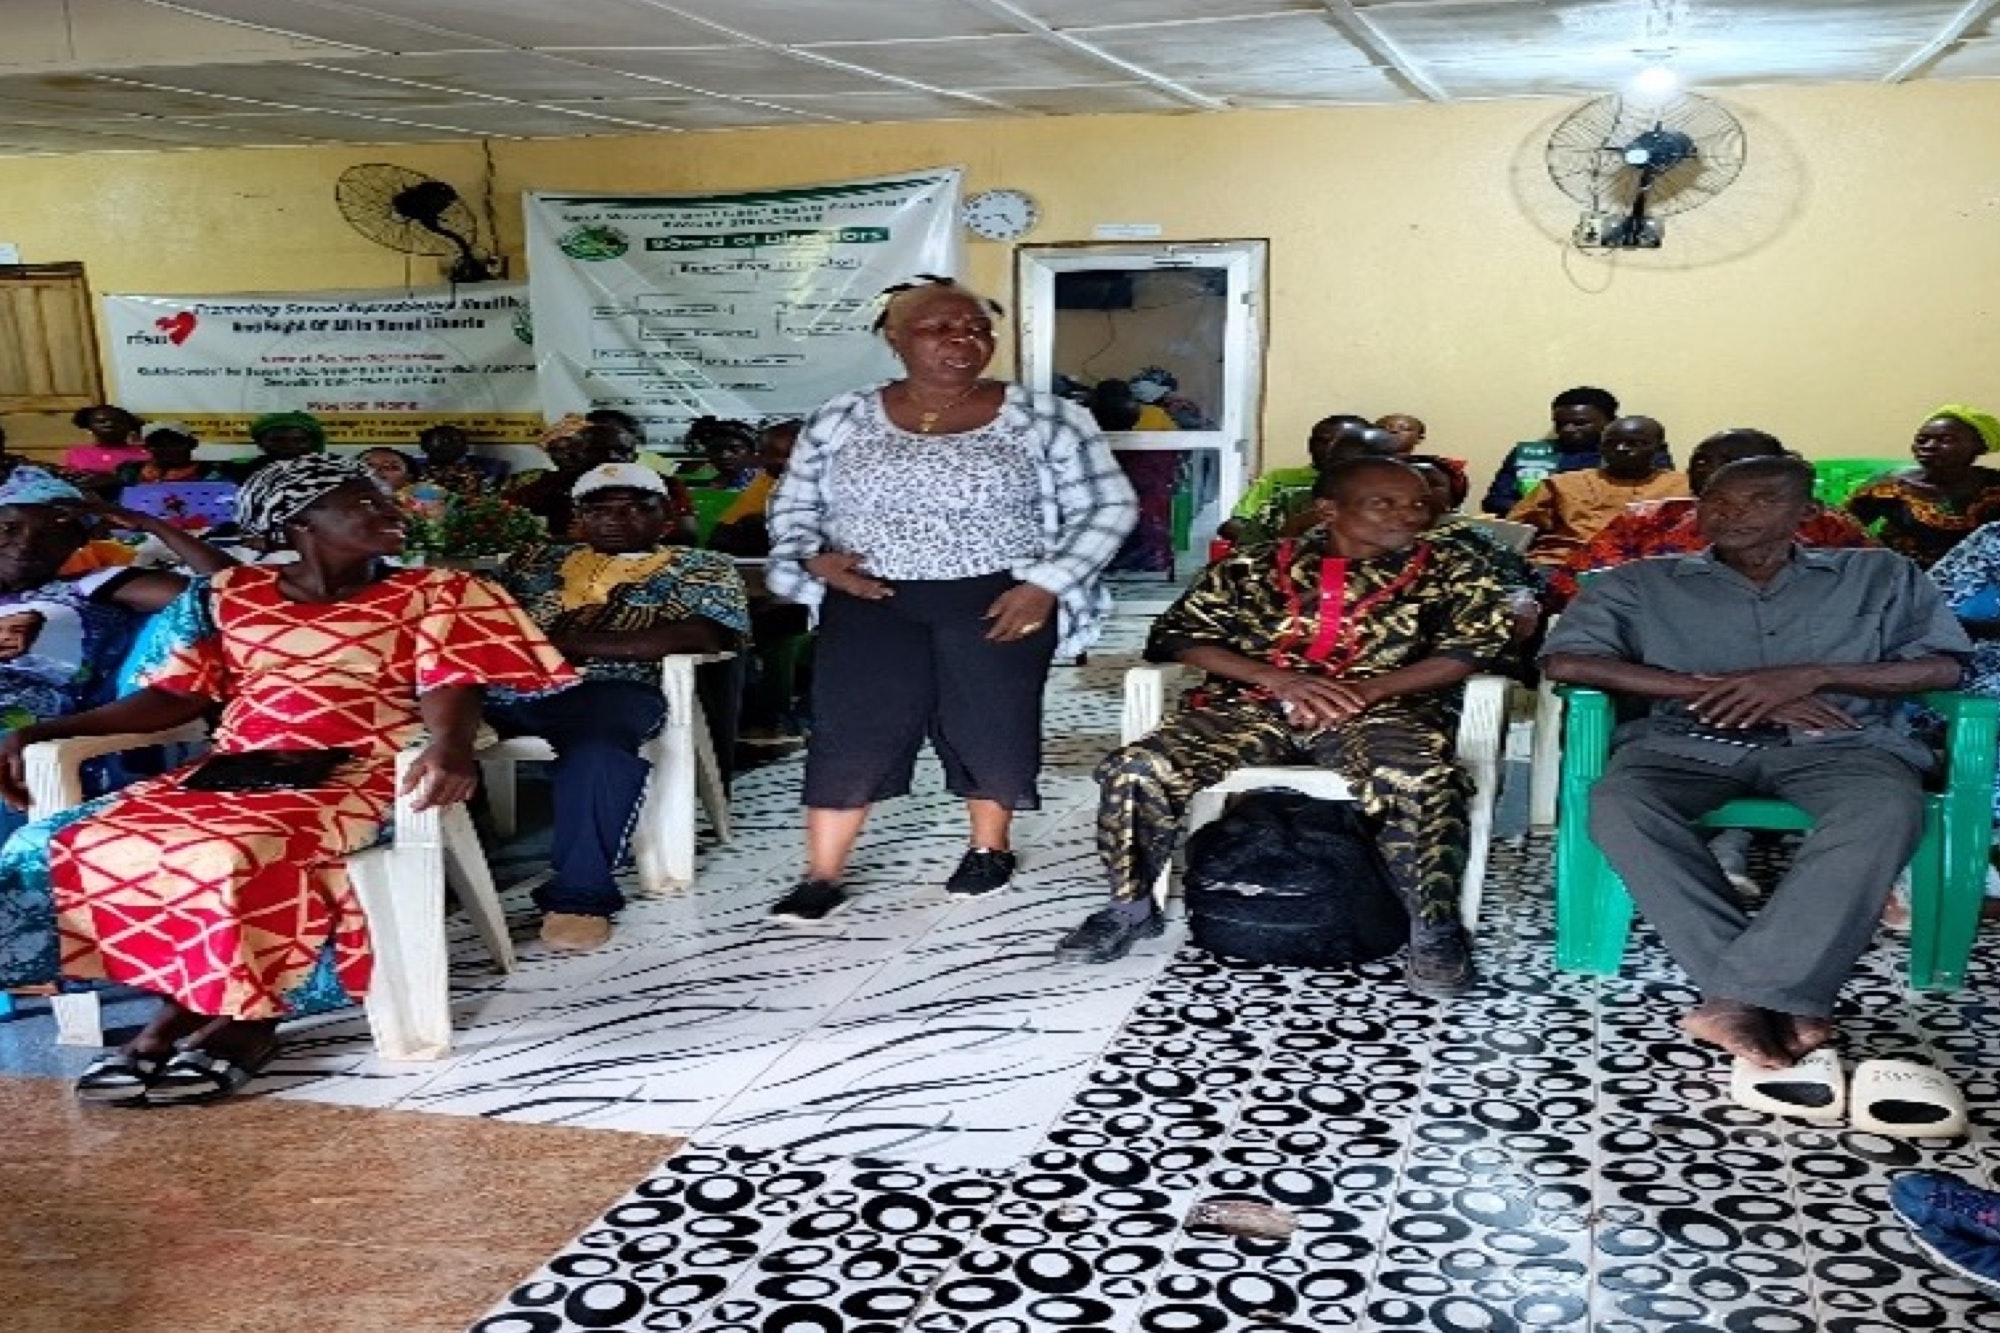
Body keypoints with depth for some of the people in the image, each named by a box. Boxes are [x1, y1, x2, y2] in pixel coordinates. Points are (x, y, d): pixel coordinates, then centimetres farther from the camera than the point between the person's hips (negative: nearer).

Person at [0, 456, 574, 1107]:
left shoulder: (432, 593, 6)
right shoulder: (227, 594, 14)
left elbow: (450, 688, -6)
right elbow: (175, 695, 14)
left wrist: (450, 745, -31)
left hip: (359, 773, -4)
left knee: (236, 853, -34)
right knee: (82, 845, -20)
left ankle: (242, 1016, -12)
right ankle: (184, 1008, -10)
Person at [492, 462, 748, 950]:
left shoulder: (701, 569, 16)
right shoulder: (534, 560, 30)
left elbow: (702, 636, -3)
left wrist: (577, 643, -6)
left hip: (611, 687, -3)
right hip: (510, 682, 4)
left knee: (597, 749, -39)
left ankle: (579, 896, -27)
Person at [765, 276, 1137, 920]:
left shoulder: (1043, 419, -2)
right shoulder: (840, 420, 5)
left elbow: (1109, 507, 0)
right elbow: (790, 504, 15)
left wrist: (1046, 583, -11)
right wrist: (812, 557, -6)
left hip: (998, 601, -1)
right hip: (871, 601, 1)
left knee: (990, 727, 5)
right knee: (849, 730, -4)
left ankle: (990, 847, 29)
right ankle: (821, 874, 7)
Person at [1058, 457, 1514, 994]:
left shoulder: (1456, 570, 11)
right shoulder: (1255, 566, 12)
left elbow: (1470, 650, 0)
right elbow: (1179, 634, 7)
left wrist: (1362, 691, -13)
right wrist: (1277, 677, -9)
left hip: (1383, 708, -1)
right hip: (1249, 702, 2)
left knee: (1421, 782, -36)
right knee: (1136, 769, -20)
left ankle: (1434, 930, -15)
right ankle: (1131, 906, 3)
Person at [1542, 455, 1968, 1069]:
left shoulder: (1880, 575, 19)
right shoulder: (1641, 584, 14)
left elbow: (1946, 666, 8)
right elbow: (1564, 660, 0)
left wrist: (1811, 677, -8)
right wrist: (1718, 689, -7)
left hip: (1838, 742, 0)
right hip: (1687, 741, 0)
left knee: (1888, 807, -35)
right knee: (1619, 805, -34)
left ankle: (1740, 995, -36)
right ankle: (1783, 996, -33)